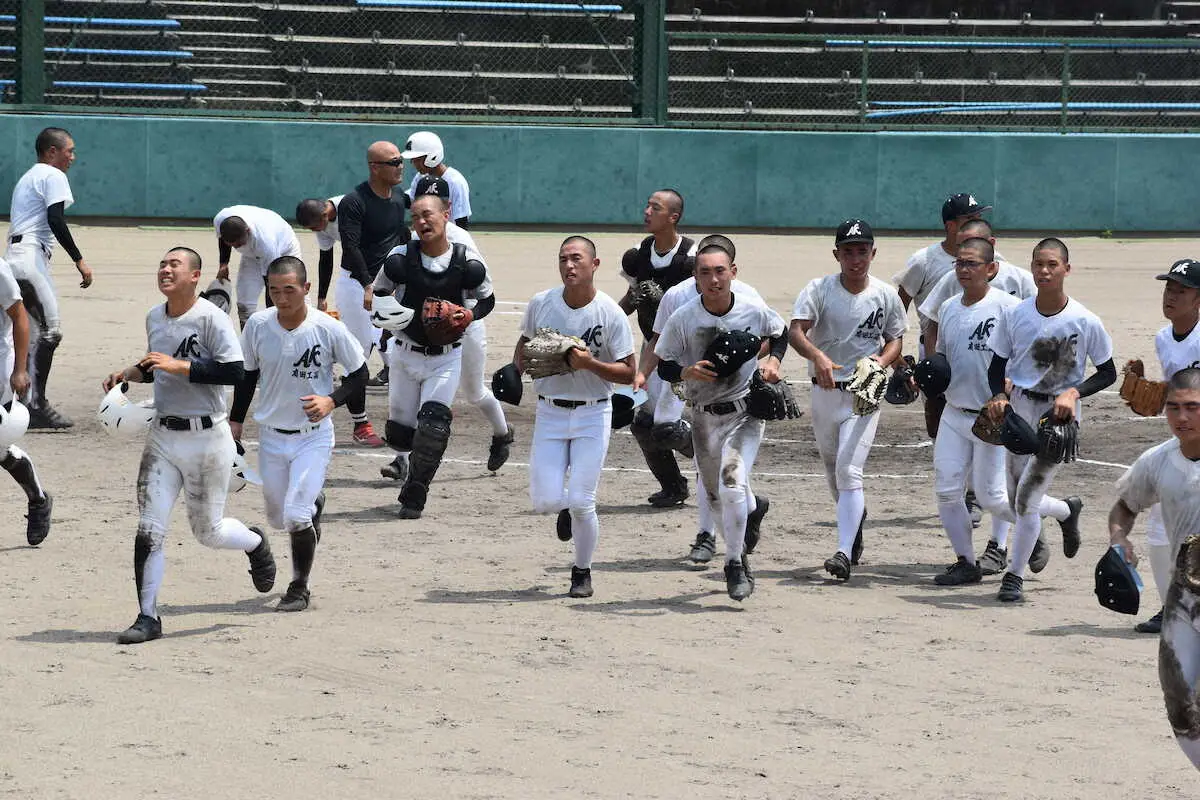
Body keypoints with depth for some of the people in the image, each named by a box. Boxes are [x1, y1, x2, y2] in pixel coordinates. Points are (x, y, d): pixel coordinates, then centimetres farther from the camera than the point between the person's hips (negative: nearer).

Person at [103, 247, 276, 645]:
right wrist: (130, 372, 5)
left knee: (207, 531, 6)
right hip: (163, 436, 6)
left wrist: (179, 366, -25)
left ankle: (255, 542, 40)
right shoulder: (154, 317, 10)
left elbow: (235, 371, -22)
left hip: (207, 438, -6)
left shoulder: (211, 317, -13)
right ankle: (148, 617, -1)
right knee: (148, 529, -5)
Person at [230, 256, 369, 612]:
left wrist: (331, 401, -20)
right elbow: (248, 373, 8)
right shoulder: (257, 325, -9)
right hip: (271, 434, 4)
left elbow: (359, 374, -4)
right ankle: (313, 502, 49)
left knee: (296, 515, -15)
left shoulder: (329, 329, -17)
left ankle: (299, 588, 6)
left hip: (313, 436, -4)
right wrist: (235, 420, 8)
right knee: (278, 517, 13)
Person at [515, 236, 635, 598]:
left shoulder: (611, 313, -11)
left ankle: (582, 573, 16)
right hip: (550, 413, 3)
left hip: (592, 415, -3)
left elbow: (628, 373, -8)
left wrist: (590, 364, -23)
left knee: (581, 503, -7)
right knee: (545, 500, -6)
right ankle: (568, 507, 33)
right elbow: (526, 341, 18)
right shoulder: (541, 304, -2)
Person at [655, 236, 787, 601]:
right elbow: (664, 366, -3)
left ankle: (735, 564, -8)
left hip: (746, 411, -2)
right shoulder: (683, 319, -11)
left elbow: (781, 334, 13)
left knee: (733, 485, -21)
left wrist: (773, 360, -4)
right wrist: (688, 372, -23)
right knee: (717, 496, 15)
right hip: (705, 417, 2)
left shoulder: (754, 312, -9)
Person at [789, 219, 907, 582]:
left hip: (864, 393, -2)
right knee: (832, 467, 18)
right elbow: (796, 331, -19)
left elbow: (895, 340, 9)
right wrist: (818, 356, -39)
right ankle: (856, 517, 47)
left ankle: (845, 553, -22)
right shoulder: (819, 290, -6)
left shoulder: (886, 296, -1)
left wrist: (881, 362, -14)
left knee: (849, 470, -16)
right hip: (824, 390, 2)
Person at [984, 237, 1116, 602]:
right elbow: (997, 366, 6)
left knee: (1026, 500, -10)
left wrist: (1074, 393, -17)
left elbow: (1108, 373, -1)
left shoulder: (1085, 322, -11)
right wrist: (997, 396, -14)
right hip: (1021, 408, 4)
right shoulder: (1014, 316, -3)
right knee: (1018, 502, 11)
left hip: (1060, 414, -4)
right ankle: (1068, 510, 44)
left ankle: (1015, 576, 6)